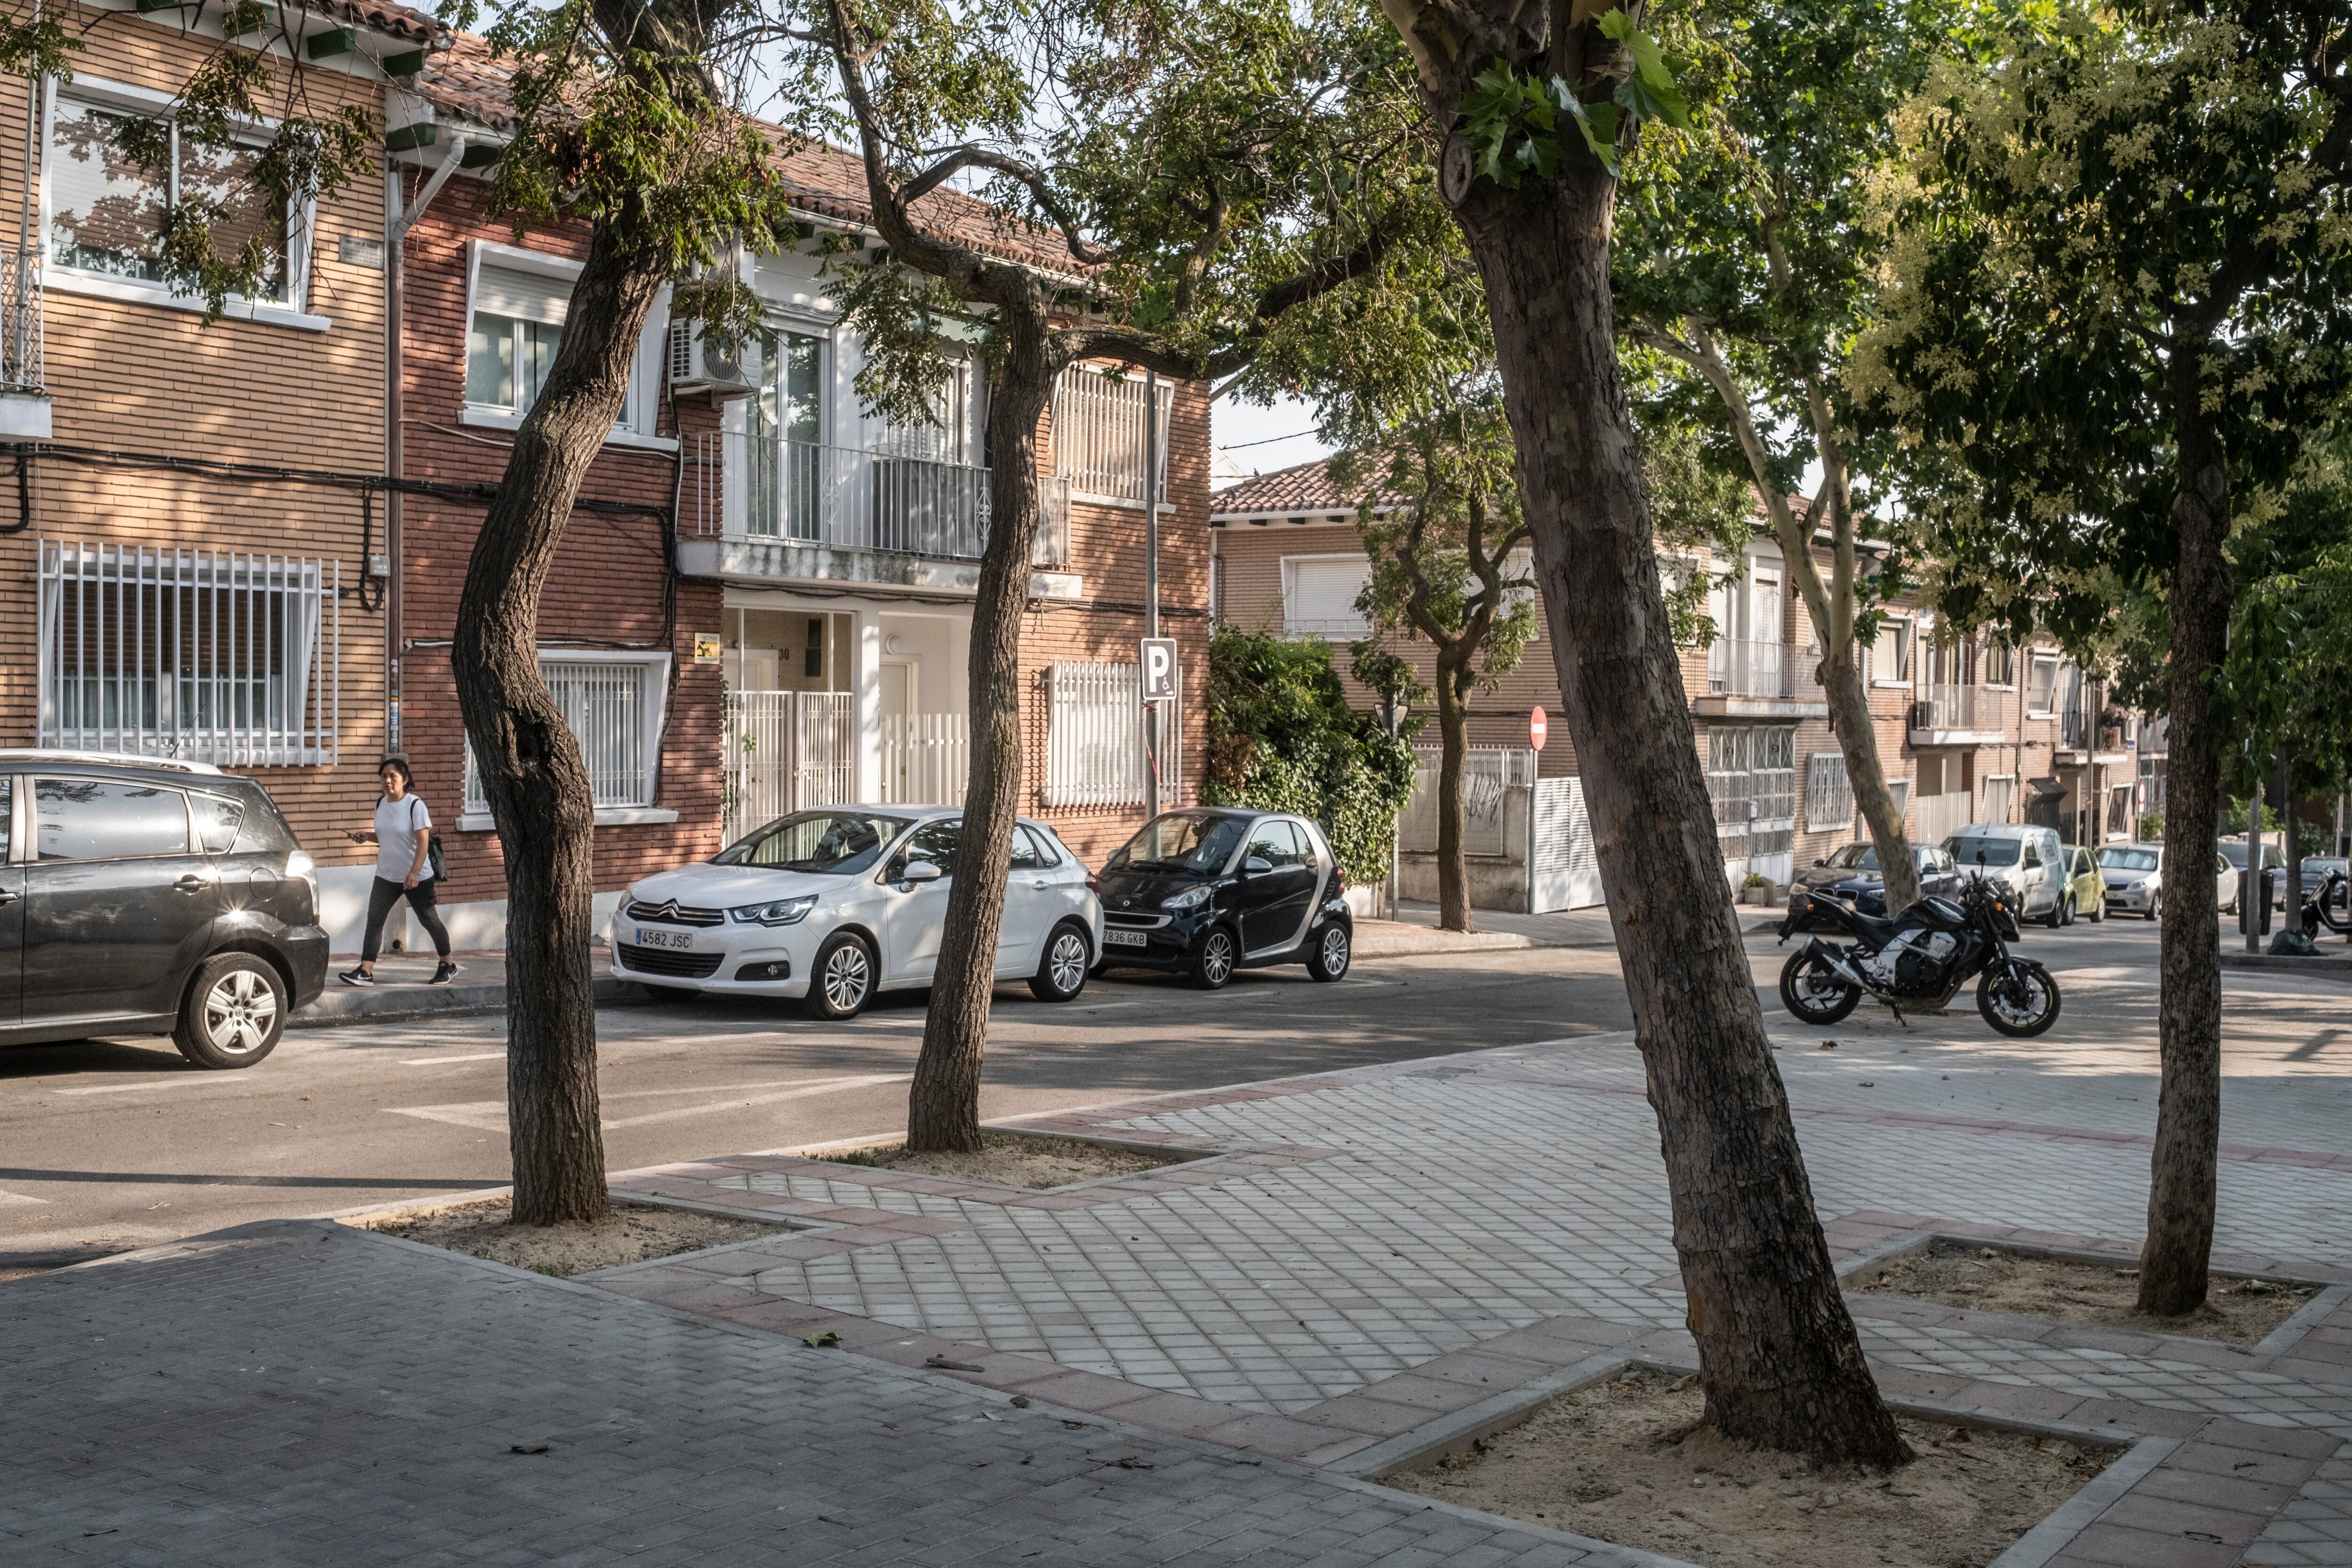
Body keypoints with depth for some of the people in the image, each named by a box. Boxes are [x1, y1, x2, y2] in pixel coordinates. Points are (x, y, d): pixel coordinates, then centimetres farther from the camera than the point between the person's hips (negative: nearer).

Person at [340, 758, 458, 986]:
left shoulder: (415, 804, -15)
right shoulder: (381, 804, 5)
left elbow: (423, 841, -19)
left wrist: (414, 873, -27)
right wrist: (364, 835, -3)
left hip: (418, 878, -6)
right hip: (386, 875, 6)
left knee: (428, 920, 8)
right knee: (374, 919, -7)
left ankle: (447, 965, 25)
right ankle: (366, 971, -9)